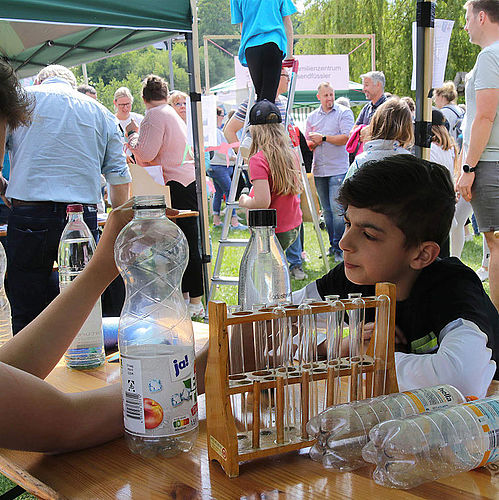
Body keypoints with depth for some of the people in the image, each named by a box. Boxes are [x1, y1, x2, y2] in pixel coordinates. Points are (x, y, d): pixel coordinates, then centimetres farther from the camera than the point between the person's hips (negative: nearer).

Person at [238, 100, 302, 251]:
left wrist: (245, 201, -3)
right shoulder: (291, 154, 4)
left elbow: (263, 202, -23)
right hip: (294, 227, 7)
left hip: (272, 231, -7)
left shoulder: (258, 160, -17)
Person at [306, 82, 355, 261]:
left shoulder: (344, 112, 0)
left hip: (338, 169, -5)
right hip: (319, 170, 5)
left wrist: (323, 137, -10)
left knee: (337, 209, -10)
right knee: (326, 210, 10)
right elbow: (308, 143, 19)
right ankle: (332, 245, 18)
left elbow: (346, 138, -12)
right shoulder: (312, 117, 16)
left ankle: (340, 248, -3)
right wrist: (313, 143, -4)